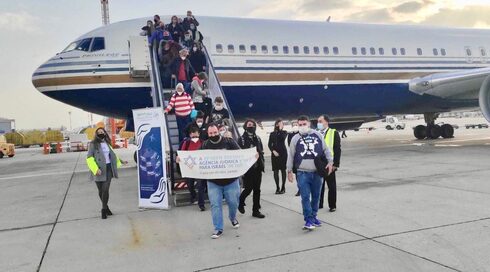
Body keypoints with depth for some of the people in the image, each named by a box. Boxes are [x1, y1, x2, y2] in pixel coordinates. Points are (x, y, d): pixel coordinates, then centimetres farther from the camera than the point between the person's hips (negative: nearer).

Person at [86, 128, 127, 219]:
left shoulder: (107, 143, 13)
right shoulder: (93, 144, -3)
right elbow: (89, 158, -9)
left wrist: (120, 161, 30)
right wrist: (96, 168, -19)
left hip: (108, 169, 2)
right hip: (99, 170, -2)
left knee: (105, 190, -9)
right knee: (101, 191, 9)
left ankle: (104, 210, 2)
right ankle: (106, 207, 29)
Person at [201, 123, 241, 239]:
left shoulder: (229, 142, -6)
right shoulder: (205, 145, -1)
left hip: (231, 180, -1)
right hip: (213, 182, 1)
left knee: (233, 202, 12)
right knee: (215, 205, 0)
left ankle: (233, 218, 44)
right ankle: (218, 229, 12)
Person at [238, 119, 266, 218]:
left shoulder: (257, 138, 12)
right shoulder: (242, 139, -5)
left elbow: (261, 152, 16)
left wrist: (262, 164, 7)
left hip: (257, 168, 5)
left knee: (257, 190, 7)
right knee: (248, 189, -5)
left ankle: (256, 210, 15)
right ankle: (240, 202, 24)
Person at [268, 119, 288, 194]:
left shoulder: (284, 132, 5)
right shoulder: (272, 134, 10)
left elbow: (282, 138, -17)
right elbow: (269, 144, 7)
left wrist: (280, 129, -10)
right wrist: (273, 151, -8)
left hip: (283, 153, -2)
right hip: (275, 154, 2)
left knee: (283, 170, 1)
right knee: (275, 171, 1)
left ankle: (283, 187, 7)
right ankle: (277, 187, 9)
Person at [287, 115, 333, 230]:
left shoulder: (318, 135, 4)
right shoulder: (295, 138, 3)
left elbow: (326, 149, 12)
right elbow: (291, 155, 8)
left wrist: (330, 162, 2)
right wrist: (289, 171, 7)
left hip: (317, 172, 2)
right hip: (302, 173, -2)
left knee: (316, 196, 12)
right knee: (305, 197, -8)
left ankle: (313, 217, 28)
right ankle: (308, 220, -3)